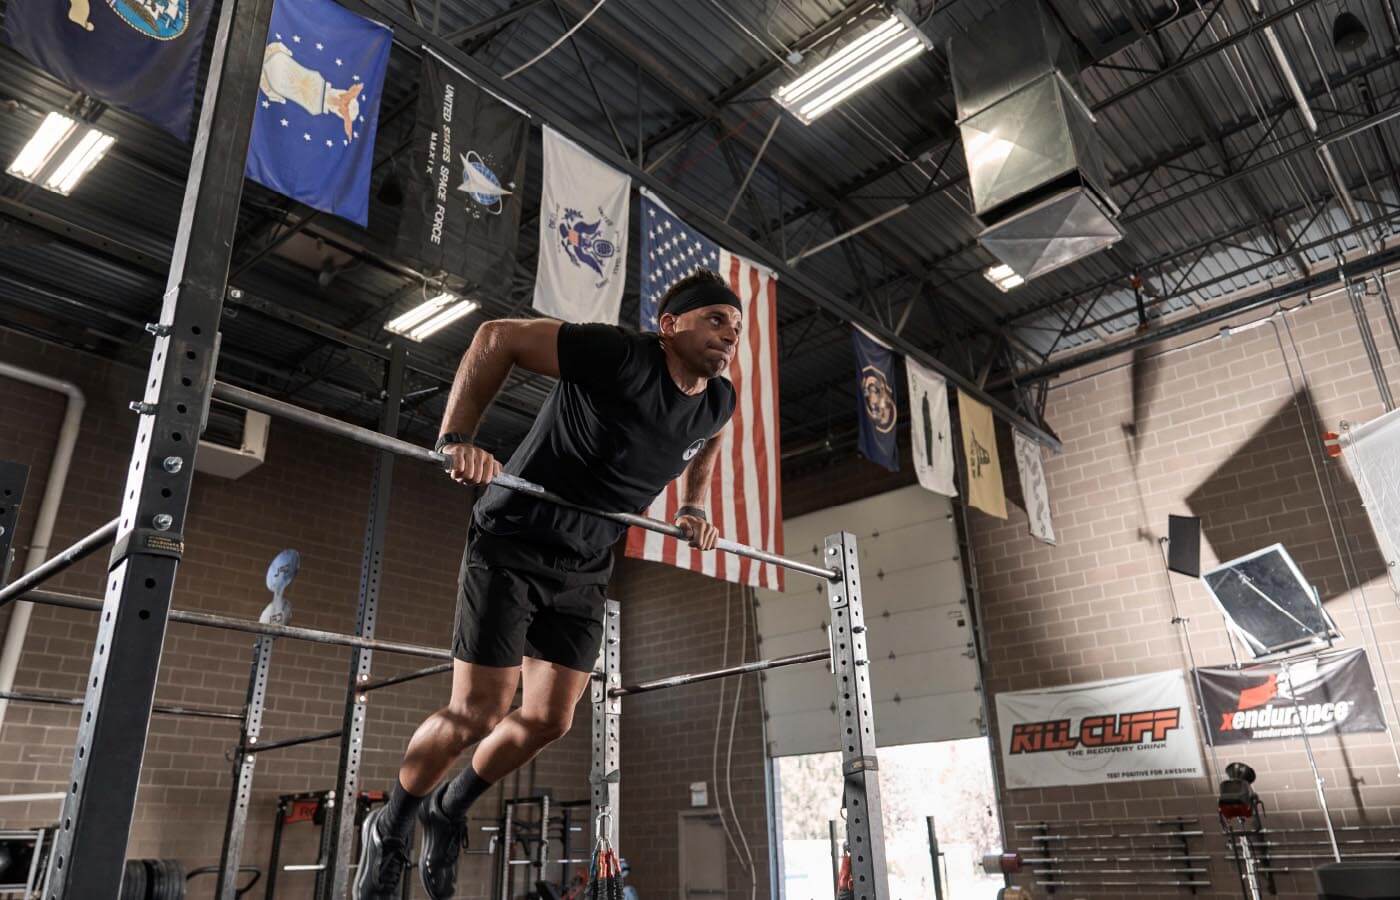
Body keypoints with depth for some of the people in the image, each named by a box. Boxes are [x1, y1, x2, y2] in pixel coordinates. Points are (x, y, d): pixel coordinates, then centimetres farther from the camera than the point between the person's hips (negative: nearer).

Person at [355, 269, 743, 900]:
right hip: (512, 545, -6)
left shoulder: (720, 403, -1)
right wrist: (456, 439, -25)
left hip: (584, 569, 7)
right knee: (478, 712, -4)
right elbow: (497, 338, -19)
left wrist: (693, 508, 14)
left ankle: (448, 812, 35)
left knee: (549, 720, 7)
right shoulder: (619, 357, -23)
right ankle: (389, 829, 25)